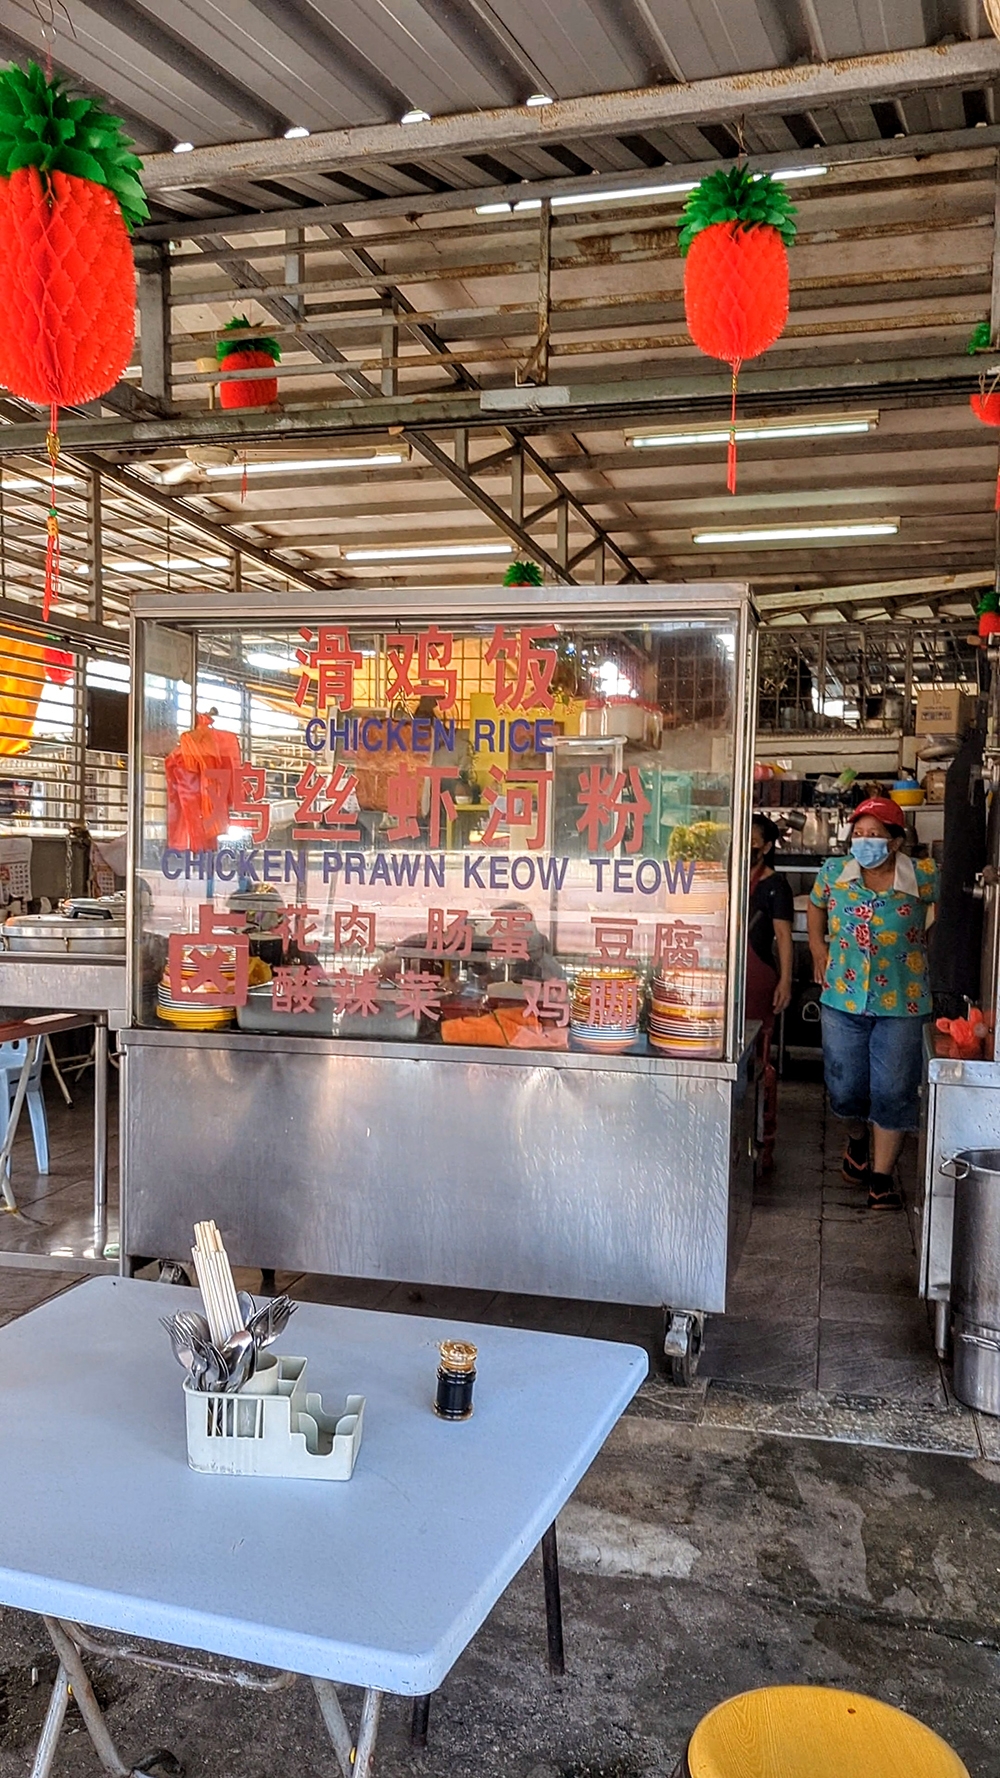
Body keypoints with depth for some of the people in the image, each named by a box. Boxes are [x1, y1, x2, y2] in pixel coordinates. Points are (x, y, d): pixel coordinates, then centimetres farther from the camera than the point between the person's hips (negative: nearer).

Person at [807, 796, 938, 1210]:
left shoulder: (923, 876, -10)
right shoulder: (834, 872, -2)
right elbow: (816, 906, 18)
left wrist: (922, 939, 2)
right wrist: (819, 952, 12)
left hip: (901, 1003, -2)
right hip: (842, 999, 2)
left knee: (893, 1091, 2)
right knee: (845, 1087, 10)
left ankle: (881, 1175, 14)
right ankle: (857, 1141, 41)